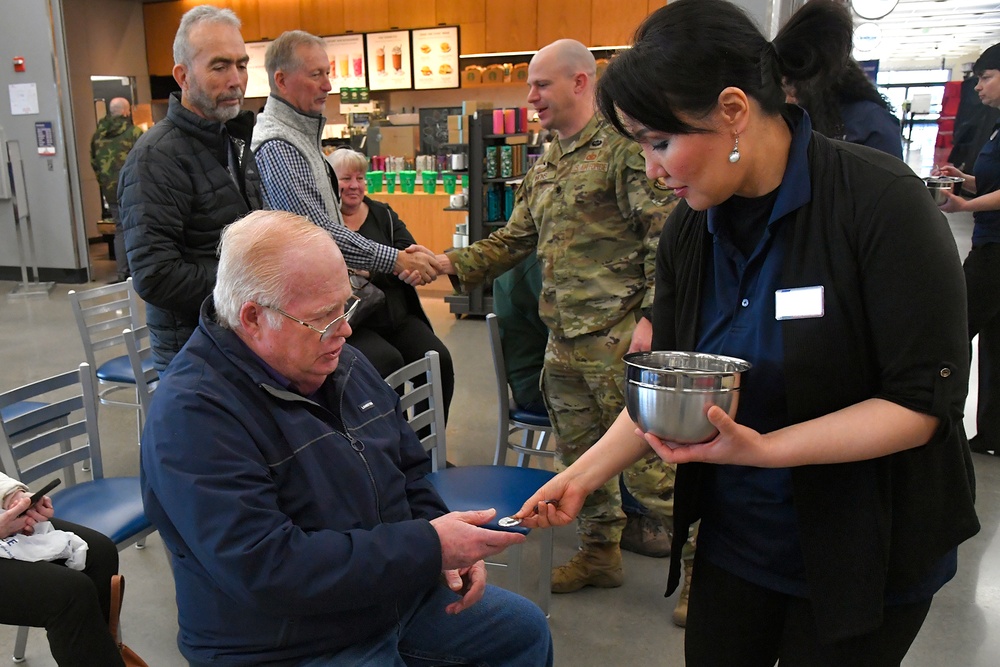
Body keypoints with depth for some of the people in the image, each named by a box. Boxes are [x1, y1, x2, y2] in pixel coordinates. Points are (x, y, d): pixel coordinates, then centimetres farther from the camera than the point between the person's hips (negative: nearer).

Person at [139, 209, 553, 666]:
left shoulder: (343, 363, 1)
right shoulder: (192, 416, -24)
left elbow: (410, 470, 11)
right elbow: (266, 568, -30)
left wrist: (446, 548, -7)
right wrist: (429, 547, -29)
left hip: (399, 595, 8)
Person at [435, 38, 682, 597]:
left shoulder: (624, 146, -9)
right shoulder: (543, 169, 17)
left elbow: (664, 234, -14)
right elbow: (513, 240, 17)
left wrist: (652, 316, -20)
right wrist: (449, 263, 4)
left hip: (619, 338, -8)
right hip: (564, 341, 9)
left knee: (649, 458, -3)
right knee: (579, 453, 17)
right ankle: (600, 553, 34)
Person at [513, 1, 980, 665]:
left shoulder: (880, 201, -19)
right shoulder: (688, 230, -4)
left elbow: (924, 400, -20)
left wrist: (763, 450, -30)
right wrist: (583, 475, -7)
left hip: (864, 553, -4)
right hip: (734, 536, 5)